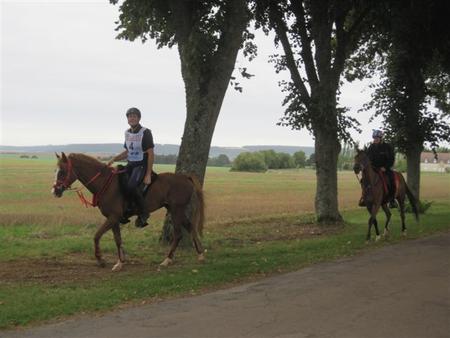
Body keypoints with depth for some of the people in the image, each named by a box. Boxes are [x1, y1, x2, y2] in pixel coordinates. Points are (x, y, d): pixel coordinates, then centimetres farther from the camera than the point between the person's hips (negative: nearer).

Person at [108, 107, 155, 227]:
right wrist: (114, 159, 5)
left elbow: (151, 154, -12)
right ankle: (125, 212, 8)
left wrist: (148, 175, -17)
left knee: (131, 186, -31)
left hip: (142, 165, -8)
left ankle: (143, 213, -14)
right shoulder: (127, 133, 10)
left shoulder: (145, 132, -11)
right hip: (130, 165, 8)